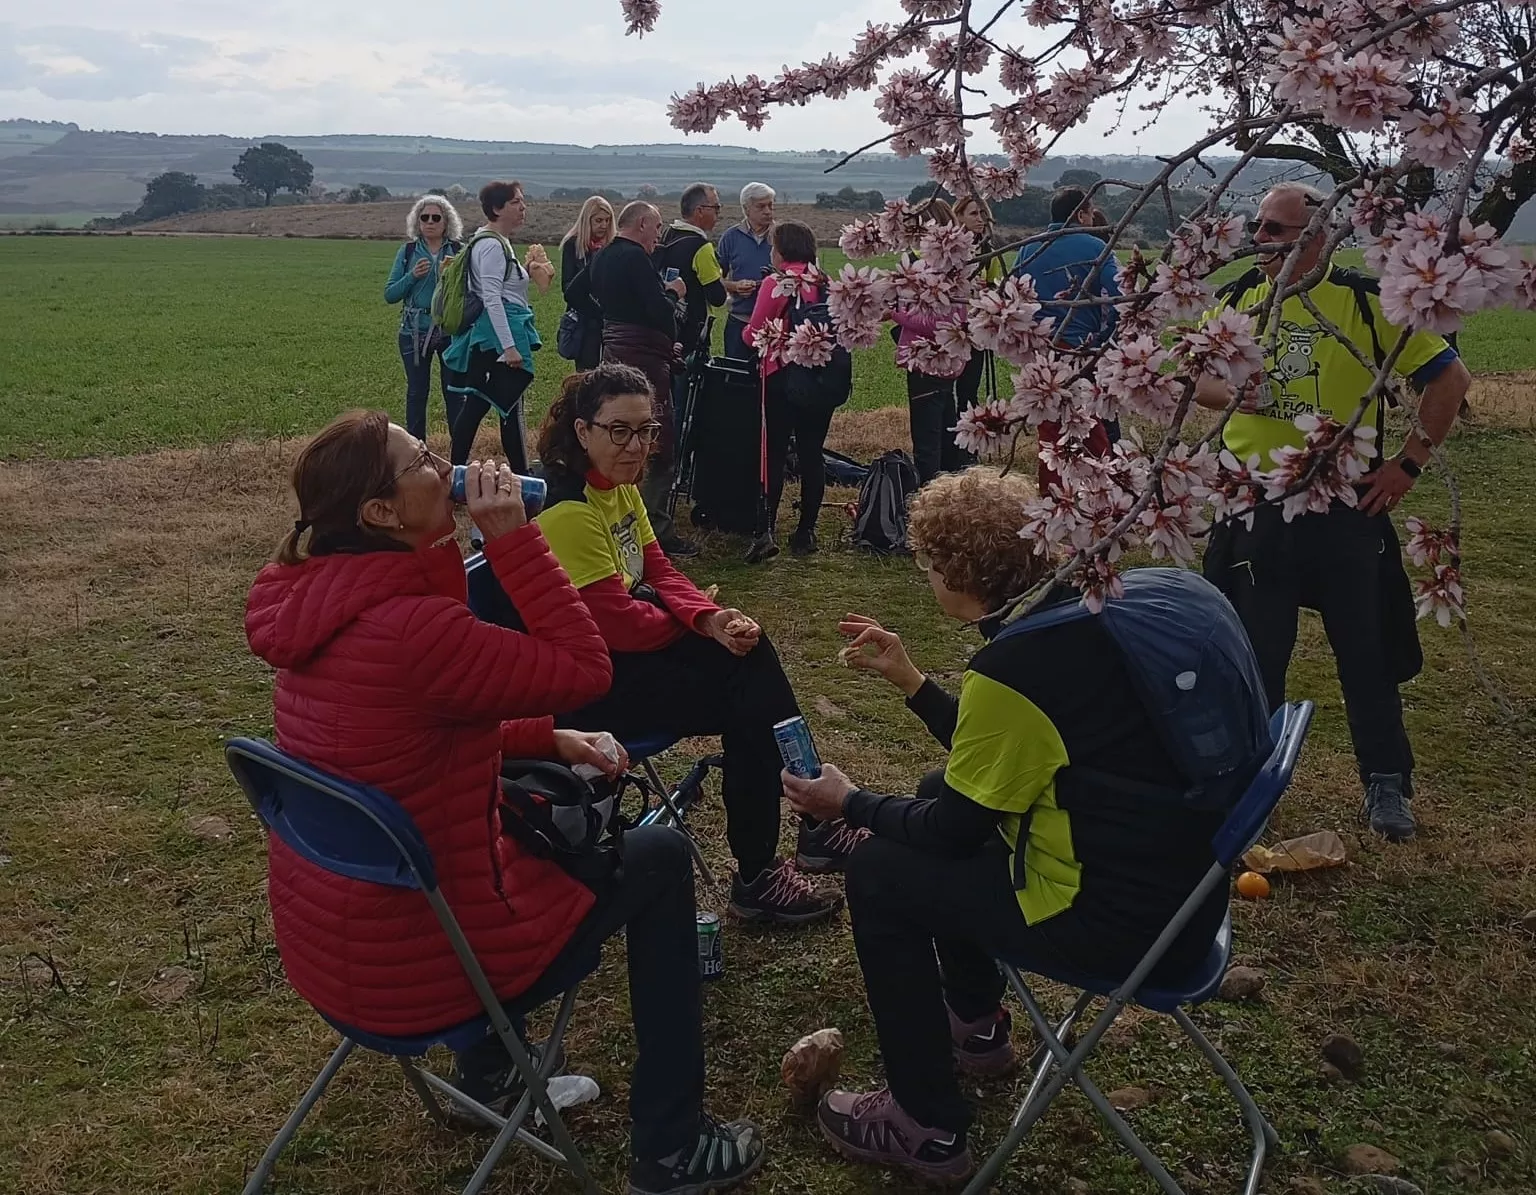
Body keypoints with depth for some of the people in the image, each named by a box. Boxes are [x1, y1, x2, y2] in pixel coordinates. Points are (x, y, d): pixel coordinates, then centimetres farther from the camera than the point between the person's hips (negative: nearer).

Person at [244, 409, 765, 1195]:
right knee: (659, 857, 8)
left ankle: (486, 1071, 37)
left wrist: (546, 738, 7)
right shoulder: (410, 628, -29)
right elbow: (583, 670, -21)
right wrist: (513, 535, -19)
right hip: (415, 965, -8)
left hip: (323, 939, 9)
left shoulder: (319, 602, 1)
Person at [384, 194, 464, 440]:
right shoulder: (408, 251, 6)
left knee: (455, 392, 1)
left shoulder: (460, 251, 3)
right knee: (417, 392, 5)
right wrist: (412, 276, -11)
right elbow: (390, 295, 3)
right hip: (415, 330, 1)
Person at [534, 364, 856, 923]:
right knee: (747, 705, -13)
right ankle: (756, 880, 1)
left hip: (620, 645, 9)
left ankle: (814, 825, 7)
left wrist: (713, 618, -14)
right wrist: (701, 626, -6)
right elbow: (618, 623, -24)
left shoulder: (619, 485, 4)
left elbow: (659, 572, 6)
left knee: (751, 653, -3)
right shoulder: (568, 513, -26)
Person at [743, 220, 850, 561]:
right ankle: (806, 531, 13)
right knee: (812, 453, 8)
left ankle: (768, 530, -10)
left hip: (782, 377, -4)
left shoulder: (776, 284, -10)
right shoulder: (825, 285, 3)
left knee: (775, 453, 0)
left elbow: (753, 335, -8)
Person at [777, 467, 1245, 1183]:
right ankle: (977, 1026, 39)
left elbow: (956, 829, -12)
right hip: (1176, 876, 9)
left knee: (878, 873, 1)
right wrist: (907, 678, 19)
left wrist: (850, 804, 4)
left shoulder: (1014, 666, -24)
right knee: (938, 790, 23)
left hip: (1123, 920, -9)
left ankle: (928, 1129, 13)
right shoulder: (1081, 609, 3)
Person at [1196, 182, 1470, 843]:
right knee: (1255, 650, 10)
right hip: (1254, 506, 3)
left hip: (1345, 507, -2)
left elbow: (1450, 376, -2)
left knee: (1366, 647, 7)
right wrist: (1225, 392, -10)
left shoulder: (1366, 302, -7)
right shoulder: (1239, 299, 3)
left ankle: (1387, 783, 23)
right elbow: (1193, 377, 13)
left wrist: (1408, 463, -6)